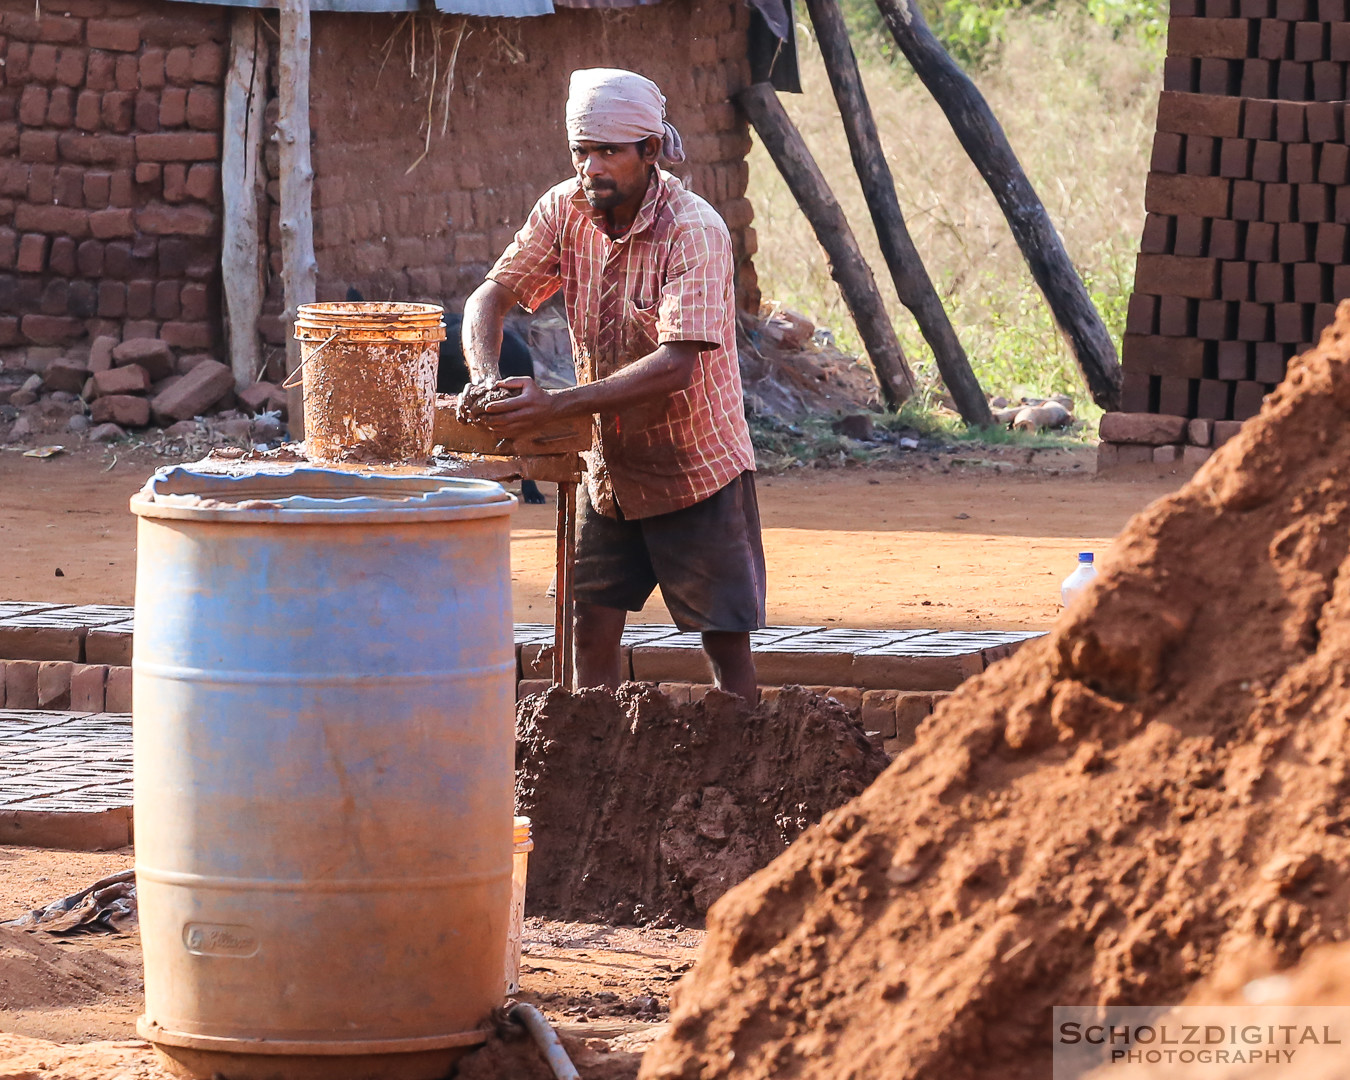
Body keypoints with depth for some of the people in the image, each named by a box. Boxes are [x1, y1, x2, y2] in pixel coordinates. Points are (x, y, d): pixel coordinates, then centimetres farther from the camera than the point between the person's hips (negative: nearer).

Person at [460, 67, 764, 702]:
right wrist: (485, 379, -24)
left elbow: (676, 365, -32)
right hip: (609, 469, 5)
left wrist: (555, 406, -39)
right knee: (593, 628, 3)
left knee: (725, 645, -3)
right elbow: (492, 295, -2)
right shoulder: (566, 210, -5)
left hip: (695, 471, -5)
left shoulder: (694, 232, -23)